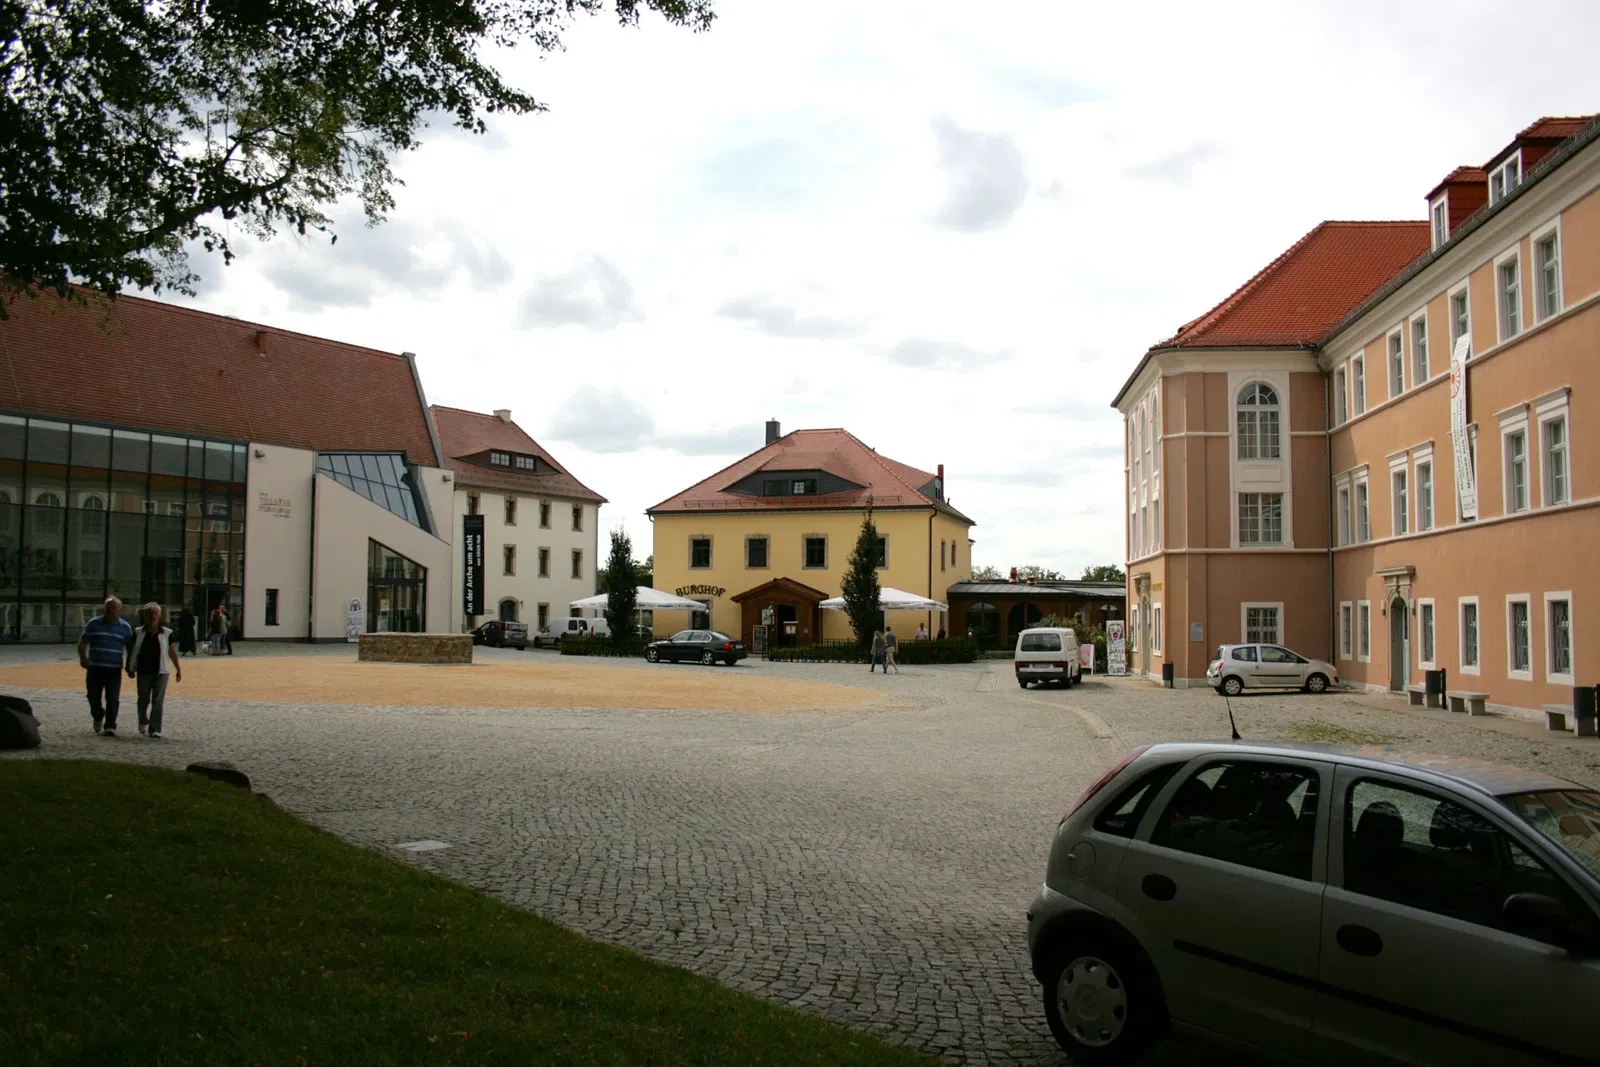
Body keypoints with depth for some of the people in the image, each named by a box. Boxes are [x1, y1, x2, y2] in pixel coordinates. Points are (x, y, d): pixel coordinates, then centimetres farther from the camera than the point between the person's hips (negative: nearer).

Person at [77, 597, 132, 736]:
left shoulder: (125, 627, 3)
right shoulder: (93, 623, 2)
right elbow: (82, 642, 4)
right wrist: (83, 657, -12)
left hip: (114, 669, -1)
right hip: (95, 668, 1)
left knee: (112, 699, -6)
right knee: (94, 696, 8)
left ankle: (110, 726, -2)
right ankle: (98, 718, 35)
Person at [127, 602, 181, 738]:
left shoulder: (167, 633, 0)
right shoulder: (138, 633, 1)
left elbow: (172, 652, 4)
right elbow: (132, 652, 6)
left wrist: (178, 669, 3)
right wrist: (130, 669, 3)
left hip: (161, 672, -1)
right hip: (143, 671, 1)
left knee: (158, 701, -5)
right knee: (143, 699, 11)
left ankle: (155, 730, -4)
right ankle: (143, 721, 40)